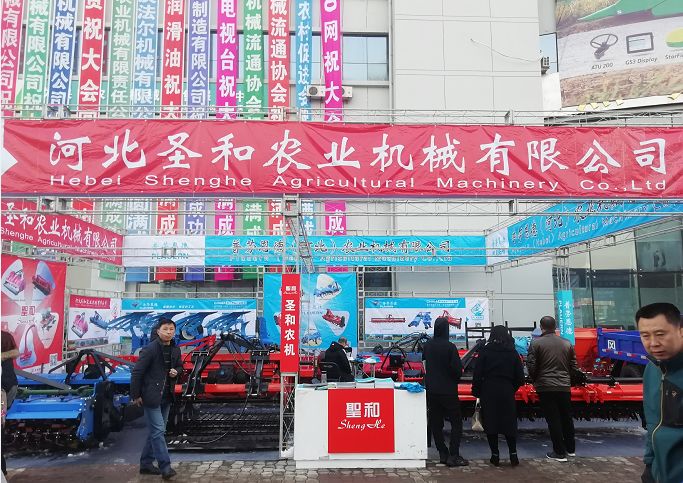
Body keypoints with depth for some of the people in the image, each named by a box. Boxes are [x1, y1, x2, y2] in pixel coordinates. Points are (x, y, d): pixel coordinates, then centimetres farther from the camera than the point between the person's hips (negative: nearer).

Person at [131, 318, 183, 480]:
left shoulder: (175, 350, 5)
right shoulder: (150, 349, -15)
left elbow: (179, 366, 20)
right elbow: (137, 372, -14)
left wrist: (176, 372, -4)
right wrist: (135, 395, -12)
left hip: (166, 397, 7)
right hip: (151, 396, -7)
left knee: (156, 431, 14)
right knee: (158, 431, -7)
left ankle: (146, 464, 27)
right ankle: (165, 467, -3)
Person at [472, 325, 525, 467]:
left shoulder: (485, 351, -5)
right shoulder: (512, 353, 1)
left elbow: (477, 374, -8)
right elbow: (520, 376, 3)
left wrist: (476, 391, 1)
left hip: (488, 391, -2)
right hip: (507, 392, 2)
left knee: (490, 423, 6)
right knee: (509, 423, 12)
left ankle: (495, 455, 9)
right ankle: (513, 454, 7)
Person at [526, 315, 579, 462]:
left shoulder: (536, 343, -8)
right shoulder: (567, 343, 5)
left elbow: (531, 365, -10)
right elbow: (574, 366, 8)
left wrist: (535, 380, 7)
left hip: (546, 387, -4)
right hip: (564, 386, 4)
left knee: (553, 419, 2)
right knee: (566, 418, 17)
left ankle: (559, 452, 5)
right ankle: (570, 448, 29)